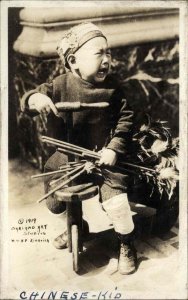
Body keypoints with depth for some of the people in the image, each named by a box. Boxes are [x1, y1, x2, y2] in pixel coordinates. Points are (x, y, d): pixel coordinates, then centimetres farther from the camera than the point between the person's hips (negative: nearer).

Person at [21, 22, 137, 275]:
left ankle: (127, 245, 17)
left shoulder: (112, 87, -11)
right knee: (54, 203, 11)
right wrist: (35, 97, -33)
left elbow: (126, 119, -7)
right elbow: (28, 101, -8)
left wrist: (114, 148, -18)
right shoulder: (61, 85, -10)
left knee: (115, 199, -13)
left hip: (103, 154, -2)